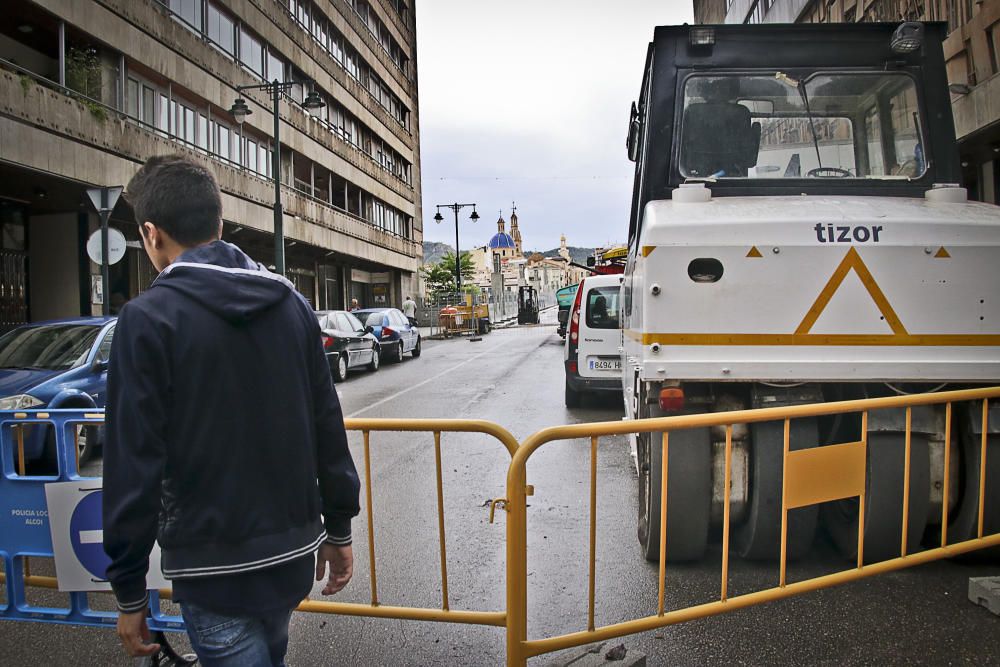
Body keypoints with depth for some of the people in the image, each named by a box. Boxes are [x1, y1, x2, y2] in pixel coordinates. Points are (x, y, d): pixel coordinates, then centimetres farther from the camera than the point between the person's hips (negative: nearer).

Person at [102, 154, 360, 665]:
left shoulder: (149, 317, -13)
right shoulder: (291, 303, 1)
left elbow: (135, 464, -13)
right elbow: (328, 429, 3)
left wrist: (128, 590, -2)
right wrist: (338, 529, 12)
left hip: (215, 568, -5)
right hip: (294, 552, 5)